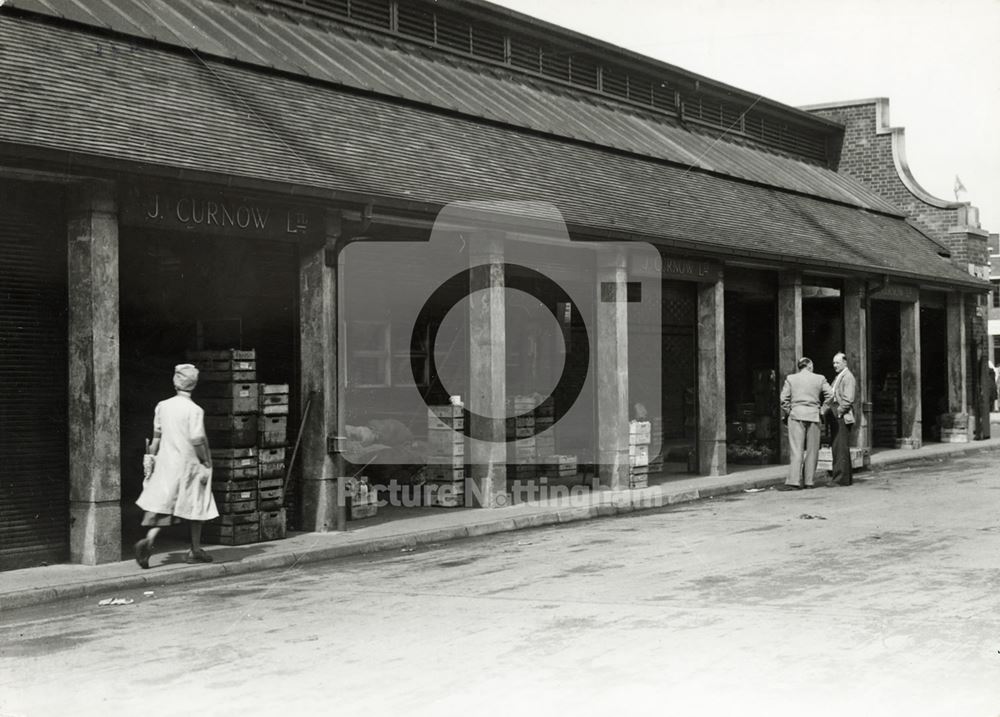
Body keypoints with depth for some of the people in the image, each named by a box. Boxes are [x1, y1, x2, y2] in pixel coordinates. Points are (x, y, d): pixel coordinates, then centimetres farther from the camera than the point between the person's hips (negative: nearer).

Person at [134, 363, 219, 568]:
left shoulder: (162, 406, 2)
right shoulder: (194, 410, -14)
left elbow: (157, 437, 8)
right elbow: (197, 442, -15)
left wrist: (152, 459, 17)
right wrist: (207, 463, -5)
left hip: (166, 462, 4)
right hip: (189, 463, -4)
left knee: (163, 505, 5)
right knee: (196, 507, 11)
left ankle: (149, 540, -17)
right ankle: (195, 551, 19)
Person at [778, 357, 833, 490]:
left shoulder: (790, 378, 4)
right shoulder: (820, 379, 5)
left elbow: (784, 399, 0)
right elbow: (830, 395, 3)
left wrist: (786, 414, 9)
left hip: (796, 415, -1)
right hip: (813, 416, 1)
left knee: (796, 449, -3)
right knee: (812, 450, 8)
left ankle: (794, 481, -11)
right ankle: (810, 481, 10)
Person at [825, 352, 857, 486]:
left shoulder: (848, 377, -9)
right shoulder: (838, 377, 21)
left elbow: (848, 399, -17)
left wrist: (838, 412, -15)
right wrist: (826, 409, 7)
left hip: (842, 417, -10)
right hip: (835, 418, 10)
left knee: (841, 448, -10)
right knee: (836, 448, 11)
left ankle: (841, 478, -10)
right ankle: (846, 477, 18)